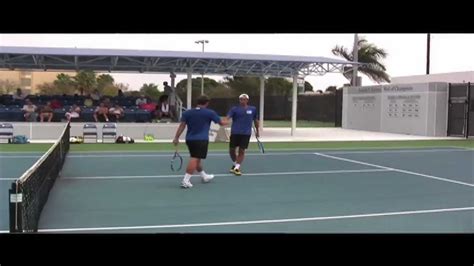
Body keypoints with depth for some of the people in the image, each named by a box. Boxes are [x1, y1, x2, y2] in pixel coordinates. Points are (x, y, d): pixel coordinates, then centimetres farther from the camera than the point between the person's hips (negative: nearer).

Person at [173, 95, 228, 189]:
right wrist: (225, 121, 31)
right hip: (201, 140, -6)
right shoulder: (210, 113, -2)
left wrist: (176, 138, 2)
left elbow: (182, 126, 1)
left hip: (189, 139, 6)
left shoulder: (187, 113, 6)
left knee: (197, 159, 19)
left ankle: (204, 176, 39)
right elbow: (221, 123, 9)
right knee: (195, 159, -9)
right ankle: (185, 181, -17)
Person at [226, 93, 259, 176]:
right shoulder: (235, 109, 0)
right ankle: (235, 164, 31)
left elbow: (256, 120, 18)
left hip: (246, 133, 0)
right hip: (235, 132, 0)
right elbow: (228, 117, -14)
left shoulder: (253, 109, 7)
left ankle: (237, 168, 5)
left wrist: (257, 131, 22)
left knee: (242, 151, -3)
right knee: (231, 150, 7)